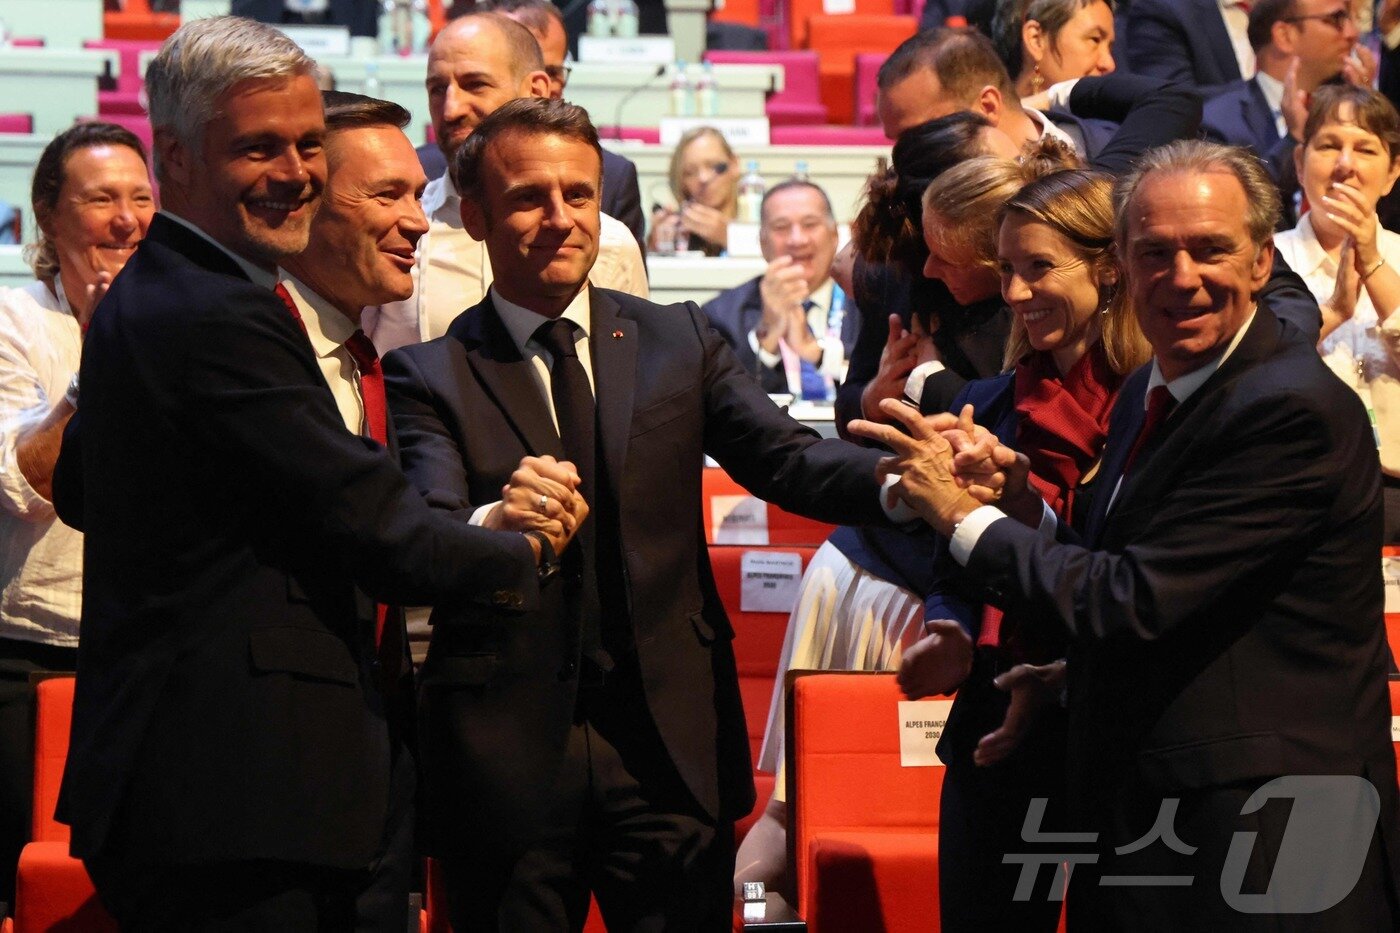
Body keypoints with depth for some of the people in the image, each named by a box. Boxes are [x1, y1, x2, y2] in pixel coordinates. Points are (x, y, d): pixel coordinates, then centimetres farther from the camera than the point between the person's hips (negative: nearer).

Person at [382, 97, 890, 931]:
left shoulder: (679, 343, 10)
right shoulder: (428, 376, 1)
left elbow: (788, 459, -3)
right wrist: (491, 526, -39)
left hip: (670, 748, 2)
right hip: (510, 759, -2)